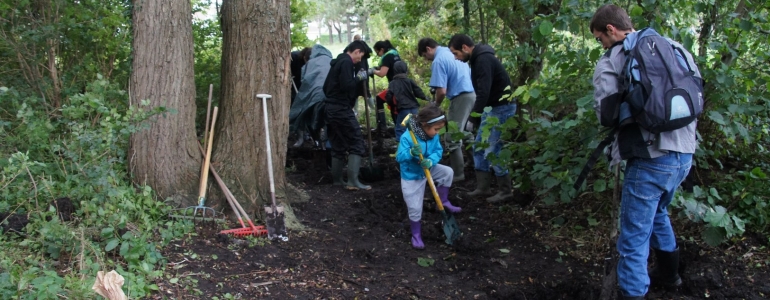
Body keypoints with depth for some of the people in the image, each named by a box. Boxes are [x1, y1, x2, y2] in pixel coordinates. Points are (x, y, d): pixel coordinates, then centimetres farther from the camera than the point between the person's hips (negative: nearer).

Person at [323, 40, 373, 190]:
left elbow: (326, 87, 24)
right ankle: (353, 180, -14)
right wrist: (359, 78, -8)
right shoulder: (347, 62, -11)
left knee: (338, 145, 14)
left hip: (331, 108, 10)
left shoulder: (338, 62, 20)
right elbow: (346, 86, -22)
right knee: (356, 142, -8)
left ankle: (337, 179, 17)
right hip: (341, 109, -10)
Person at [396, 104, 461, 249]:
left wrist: (430, 161, -29)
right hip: (411, 177, -6)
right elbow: (399, 157, -28)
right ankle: (416, 235, 21)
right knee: (414, 209, -1)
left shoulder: (434, 136, -10)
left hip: (428, 170, 6)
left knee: (448, 172, -5)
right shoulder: (407, 138, -30)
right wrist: (411, 153, -47)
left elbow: (438, 152, -8)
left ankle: (443, 202, 15)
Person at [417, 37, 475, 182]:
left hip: (461, 97, -9)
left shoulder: (438, 61, -15)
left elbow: (441, 91, -22)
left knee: (452, 138, -1)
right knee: (458, 133, 23)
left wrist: (436, 105, 0)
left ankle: (458, 174, 5)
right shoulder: (451, 51, 12)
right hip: (472, 93, 9)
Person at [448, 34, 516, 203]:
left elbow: (483, 92, -28)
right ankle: (483, 188, 20)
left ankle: (505, 191, 4)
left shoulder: (483, 60, -21)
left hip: (502, 107, -10)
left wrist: (473, 118, -24)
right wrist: (476, 116, 16)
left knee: (493, 151, -7)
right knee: (479, 147, 13)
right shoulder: (477, 59, 11)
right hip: (492, 107, 10)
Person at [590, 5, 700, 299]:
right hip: (684, 153, 8)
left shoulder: (610, 61, -7)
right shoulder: (674, 47, 12)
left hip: (650, 158, -8)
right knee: (657, 212, 31)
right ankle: (668, 273, 47)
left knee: (634, 236, 2)